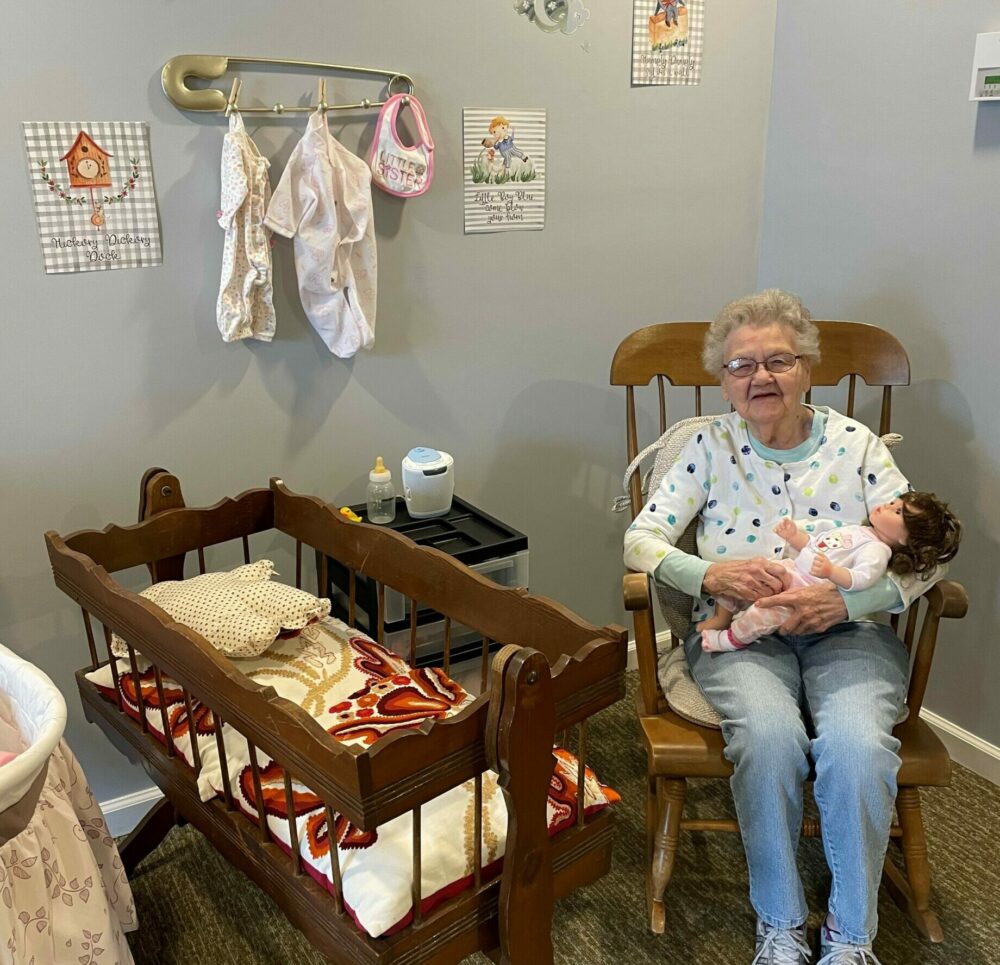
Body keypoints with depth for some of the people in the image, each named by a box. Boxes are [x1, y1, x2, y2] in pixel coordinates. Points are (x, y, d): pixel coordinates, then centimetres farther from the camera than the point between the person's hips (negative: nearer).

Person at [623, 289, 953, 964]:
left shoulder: (856, 444, 6)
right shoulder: (712, 447, 5)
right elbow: (641, 538, -1)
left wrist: (848, 599, -19)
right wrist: (709, 575, -21)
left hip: (848, 633, 1)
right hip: (740, 633, 0)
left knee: (859, 744, -30)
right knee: (770, 735, -32)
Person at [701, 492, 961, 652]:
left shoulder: (877, 550, -10)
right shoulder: (855, 531, 20)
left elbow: (863, 577, -29)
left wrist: (831, 571, -44)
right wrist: (794, 535, 9)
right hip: (789, 568, 9)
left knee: (766, 611, -33)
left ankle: (732, 639, -10)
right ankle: (721, 618, 17)